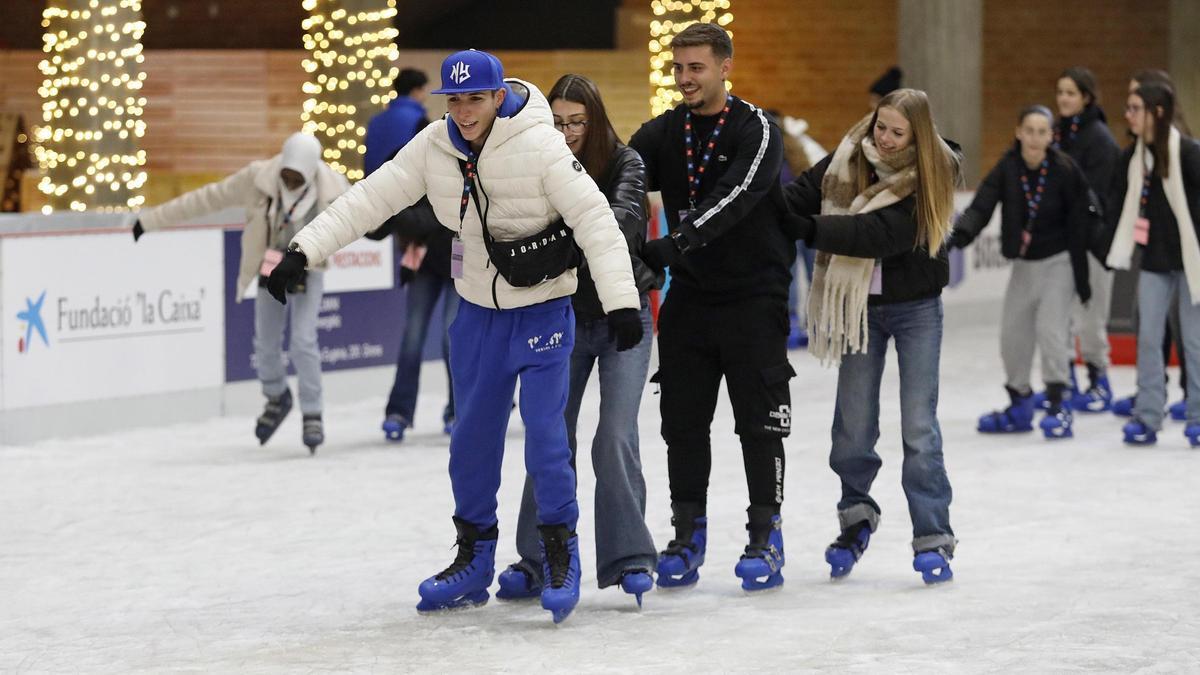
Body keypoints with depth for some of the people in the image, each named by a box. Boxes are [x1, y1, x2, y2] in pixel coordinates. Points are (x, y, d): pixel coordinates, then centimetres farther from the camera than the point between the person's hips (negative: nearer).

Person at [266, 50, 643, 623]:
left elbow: (594, 219, -24)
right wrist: (304, 251, -10)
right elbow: (371, 199, -4)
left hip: (542, 310, -5)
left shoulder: (540, 146, -21)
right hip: (478, 311, 5)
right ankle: (474, 560, 23)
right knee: (472, 434, 9)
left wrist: (620, 299, -31)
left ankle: (560, 554, 3)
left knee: (545, 429, -13)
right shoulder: (435, 147, -6)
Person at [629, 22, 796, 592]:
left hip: (753, 294, -4)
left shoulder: (755, 131, -11)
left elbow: (732, 202, -25)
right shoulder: (663, 134, 5)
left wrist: (669, 248, -37)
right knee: (682, 419, 5)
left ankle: (765, 535, 9)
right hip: (689, 294, 4)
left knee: (759, 420, 0)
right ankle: (687, 534, 16)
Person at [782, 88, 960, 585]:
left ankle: (933, 539, 1)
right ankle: (856, 516, 30)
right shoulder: (845, 162, -5)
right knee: (854, 423, 8)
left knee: (919, 426, -4)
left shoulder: (929, 176, -18)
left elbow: (879, 234, -29)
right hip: (860, 306, 3)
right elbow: (800, 196, -12)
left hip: (915, 307, -3)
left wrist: (807, 228, -33)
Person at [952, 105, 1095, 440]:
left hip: (1057, 262, -5)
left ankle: (1059, 406, -8)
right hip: (1024, 264, 5)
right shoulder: (1007, 169, -9)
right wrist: (960, 234, -40)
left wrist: (1082, 277, -10)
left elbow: (1079, 224, -12)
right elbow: (981, 206, -20)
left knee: (1050, 327, -17)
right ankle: (1019, 405, 26)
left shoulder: (1065, 170, -16)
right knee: (1012, 333, 9)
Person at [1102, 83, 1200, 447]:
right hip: (1153, 257, 6)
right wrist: (1113, 250, 0)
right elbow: (1118, 204, 7)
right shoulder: (1132, 157, 4)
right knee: (1148, 337, 4)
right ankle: (1147, 417, 7)